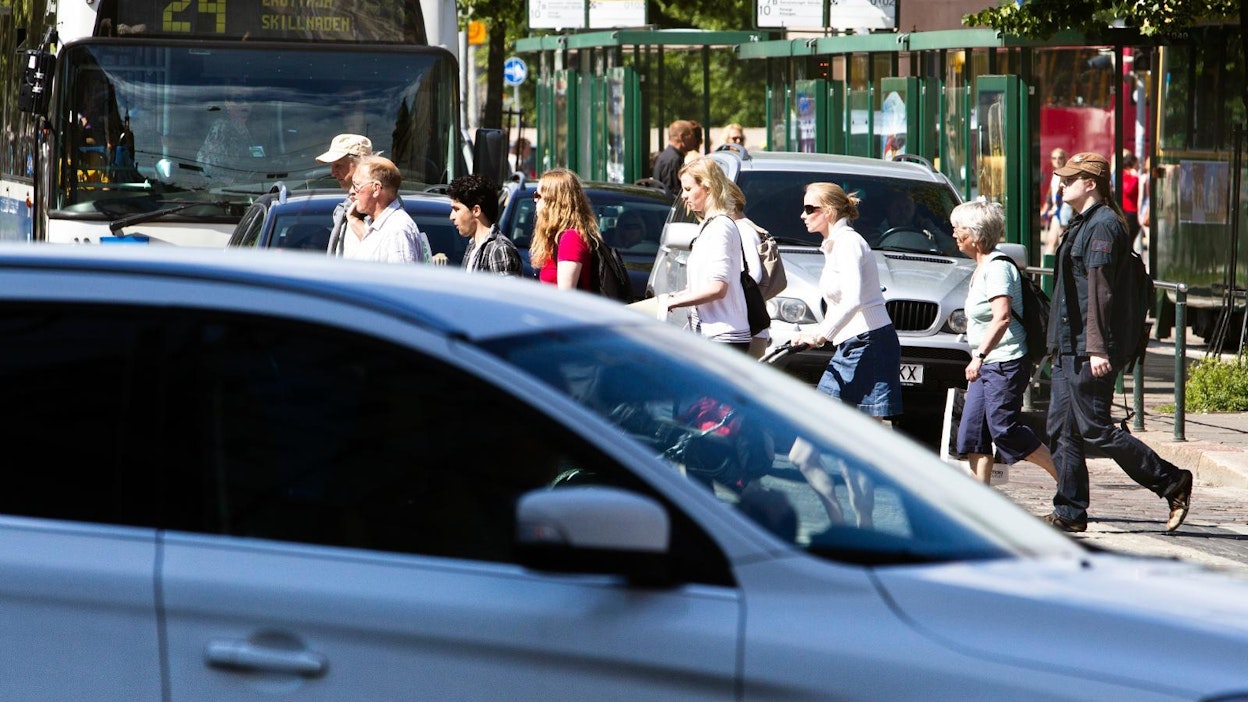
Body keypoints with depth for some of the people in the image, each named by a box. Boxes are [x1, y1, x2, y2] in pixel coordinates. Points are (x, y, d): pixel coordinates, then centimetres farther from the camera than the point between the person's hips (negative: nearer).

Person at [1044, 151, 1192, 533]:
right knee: (1062, 429, 8)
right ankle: (1070, 513, 11)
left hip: (1090, 350, -10)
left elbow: (1101, 291, -21)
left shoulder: (1103, 225, -14)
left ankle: (1173, 483, -1)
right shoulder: (1082, 224, 18)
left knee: (1095, 429, -8)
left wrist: (1097, 348, -26)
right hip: (1070, 347, 10)